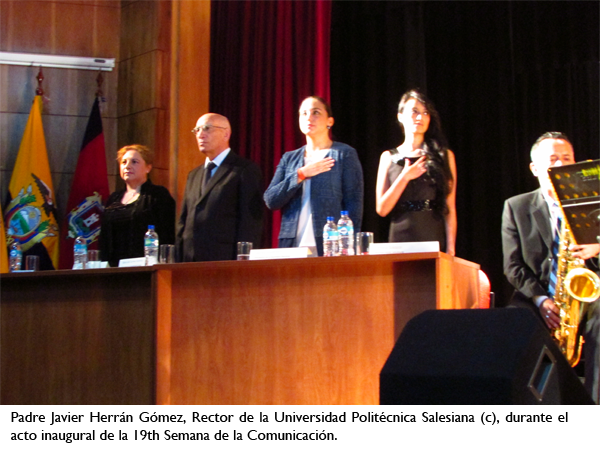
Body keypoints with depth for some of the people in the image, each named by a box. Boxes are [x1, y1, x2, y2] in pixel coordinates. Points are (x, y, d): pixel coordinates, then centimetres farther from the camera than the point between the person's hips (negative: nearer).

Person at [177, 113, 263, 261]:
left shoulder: (246, 170, -1)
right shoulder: (193, 175, 22)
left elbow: (251, 223, -9)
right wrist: (178, 260, 9)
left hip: (224, 260, -6)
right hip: (190, 262, 6)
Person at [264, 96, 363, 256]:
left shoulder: (344, 154, 5)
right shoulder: (289, 158, 17)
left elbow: (354, 205, -1)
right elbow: (270, 200, 6)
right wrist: (300, 175, -5)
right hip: (292, 247, 3)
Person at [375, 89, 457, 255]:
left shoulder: (444, 156, 9)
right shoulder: (389, 157, 10)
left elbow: (450, 209, 3)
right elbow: (382, 209, 3)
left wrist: (450, 249, -5)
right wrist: (404, 177, -8)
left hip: (434, 241, 0)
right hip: (400, 240, 0)